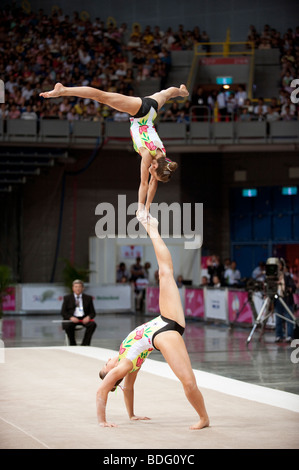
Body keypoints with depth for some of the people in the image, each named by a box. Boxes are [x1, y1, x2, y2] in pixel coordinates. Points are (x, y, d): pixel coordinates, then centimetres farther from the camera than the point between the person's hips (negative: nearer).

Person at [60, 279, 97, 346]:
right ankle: (73, 345, -21)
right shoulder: (67, 298, 12)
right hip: (72, 319, -1)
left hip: (84, 319, 1)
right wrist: (71, 317, -16)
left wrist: (88, 317, -13)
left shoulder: (88, 298, 15)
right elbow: (63, 312, 4)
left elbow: (93, 312, 11)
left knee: (93, 324, -31)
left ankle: (85, 344, -24)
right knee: (67, 325, -35)